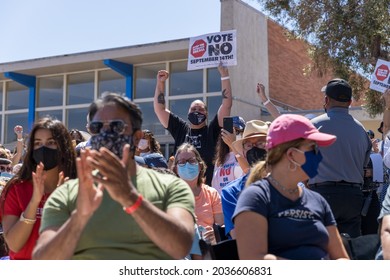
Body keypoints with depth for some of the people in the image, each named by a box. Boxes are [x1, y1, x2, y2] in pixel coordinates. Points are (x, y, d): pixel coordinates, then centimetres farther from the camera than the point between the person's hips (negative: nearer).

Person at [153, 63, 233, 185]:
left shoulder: (212, 130, 5)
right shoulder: (181, 129, 12)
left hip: (209, 187, -2)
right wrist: (160, 83, 7)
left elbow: (227, 104, -2)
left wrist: (224, 76, -4)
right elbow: (159, 109, 13)